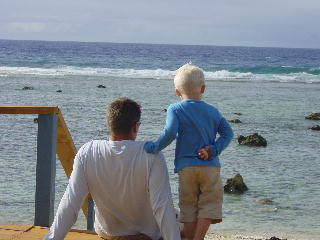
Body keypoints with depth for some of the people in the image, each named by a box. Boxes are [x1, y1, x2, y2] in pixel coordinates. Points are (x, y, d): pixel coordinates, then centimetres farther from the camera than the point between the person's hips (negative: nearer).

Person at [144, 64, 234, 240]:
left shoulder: (175, 110, -1)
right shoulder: (212, 111, 9)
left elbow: (170, 133, -17)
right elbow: (227, 132, 1)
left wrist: (154, 147, -8)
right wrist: (213, 150, -4)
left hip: (186, 167, -1)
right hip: (211, 166, 1)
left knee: (189, 206, 6)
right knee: (209, 204, 4)